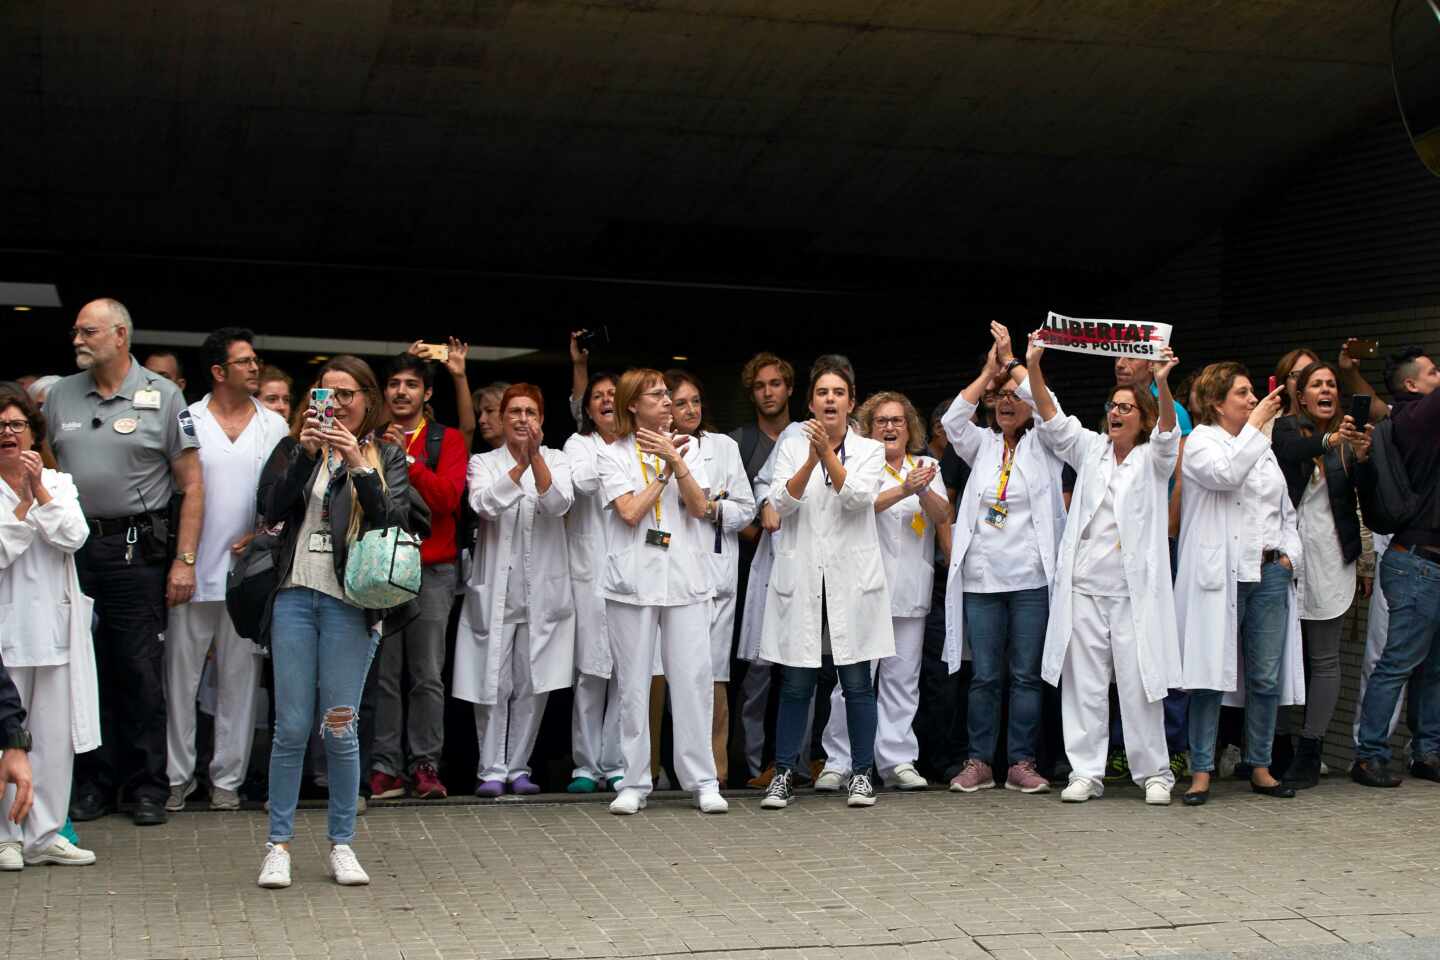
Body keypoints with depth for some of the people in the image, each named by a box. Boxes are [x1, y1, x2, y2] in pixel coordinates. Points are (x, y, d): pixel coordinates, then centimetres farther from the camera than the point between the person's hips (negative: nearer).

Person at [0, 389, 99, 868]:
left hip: (55, 628, 4)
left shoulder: (59, 484, 11)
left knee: (56, 735, 5)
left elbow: (74, 537, -4)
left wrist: (40, 491, -11)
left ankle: (44, 834, 13)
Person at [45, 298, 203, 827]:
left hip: (138, 550, -3)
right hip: (73, 548, 3)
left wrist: (184, 560, -7)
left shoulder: (162, 396, -1)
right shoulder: (60, 396, 10)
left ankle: (148, 786, 10)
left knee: (141, 672, 1)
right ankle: (94, 782, 17)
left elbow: (192, 485, -1)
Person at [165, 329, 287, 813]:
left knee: (239, 677, 6)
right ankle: (177, 775, 13)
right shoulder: (188, 420, 1)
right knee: (181, 674, 3)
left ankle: (227, 777, 14)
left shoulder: (274, 424, 7)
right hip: (193, 570, -1)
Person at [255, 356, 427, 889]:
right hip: (295, 594, 1)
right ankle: (278, 844, 8)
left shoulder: (386, 456, 10)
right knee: (291, 727, 0)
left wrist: (359, 465, -14)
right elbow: (271, 510, 0)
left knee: (340, 728, 0)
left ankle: (341, 845, 10)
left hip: (351, 602, -1)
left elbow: (394, 518, -4)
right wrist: (305, 456, -10)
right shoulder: (294, 447, 13)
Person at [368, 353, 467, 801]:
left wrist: (407, 458, -12)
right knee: (383, 674, -1)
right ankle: (385, 767, 2)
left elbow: (447, 496, -7)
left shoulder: (447, 440, 8)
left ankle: (425, 765, 3)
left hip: (431, 569, -1)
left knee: (428, 675, -2)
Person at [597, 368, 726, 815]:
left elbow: (699, 506, 0)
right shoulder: (614, 455, 5)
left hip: (685, 577, 2)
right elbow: (630, 511, -8)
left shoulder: (688, 448, 13)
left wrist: (676, 461, -10)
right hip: (634, 581, -1)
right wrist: (666, 470, -3)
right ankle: (634, 783, 8)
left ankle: (703, 781, 2)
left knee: (693, 679, -4)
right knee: (634, 684, 2)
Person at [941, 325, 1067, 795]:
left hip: (1031, 579, -2)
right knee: (984, 676, 4)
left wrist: (1013, 361, -7)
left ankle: (1022, 764, 6)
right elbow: (953, 420, -4)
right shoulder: (983, 446, 12)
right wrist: (989, 371, -4)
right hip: (981, 578, 2)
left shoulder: (1043, 447, 6)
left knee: (1027, 675, 1)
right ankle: (979, 762, 10)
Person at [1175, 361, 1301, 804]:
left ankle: (1261, 768, 17)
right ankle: (1201, 772, 1)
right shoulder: (1201, 442, 0)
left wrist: (1290, 552, 9)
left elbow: (1287, 511, 26)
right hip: (1220, 577, -6)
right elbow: (1225, 474, -22)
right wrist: (1255, 424, -12)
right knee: (1211, 674, -6)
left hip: (1269, 573, 6)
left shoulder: (1263, 446, 20)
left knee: (1266, 677, 7)